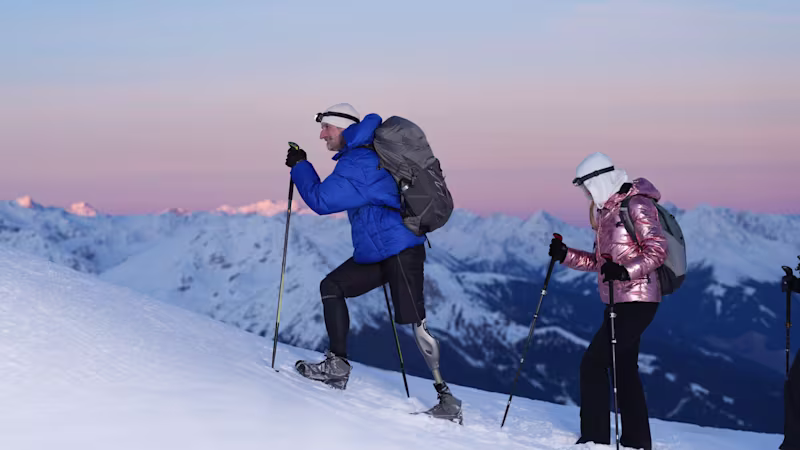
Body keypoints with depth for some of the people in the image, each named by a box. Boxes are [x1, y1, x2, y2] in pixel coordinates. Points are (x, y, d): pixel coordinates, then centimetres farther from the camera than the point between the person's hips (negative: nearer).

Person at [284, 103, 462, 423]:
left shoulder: (358, 163, -16)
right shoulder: (367, 155, 15)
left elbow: (321, 200, -17)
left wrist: (300, 166, -4)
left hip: (401, 251, -10)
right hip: (376, 253, 10)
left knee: (415, 321, -12)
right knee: (332, 286, 10)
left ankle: (447, 397, -10)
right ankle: (338, 365, 9)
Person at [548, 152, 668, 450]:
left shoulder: (636, 205, -12)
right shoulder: (605, 211, 15)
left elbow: (657, 251, -18)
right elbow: (600, 261, 19)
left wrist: (626, 271, -30)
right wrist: (566, 255, 6)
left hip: (637, 302, -10)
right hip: (618, 302, 10)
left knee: (594, 362, -12)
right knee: (624, 369, 13)